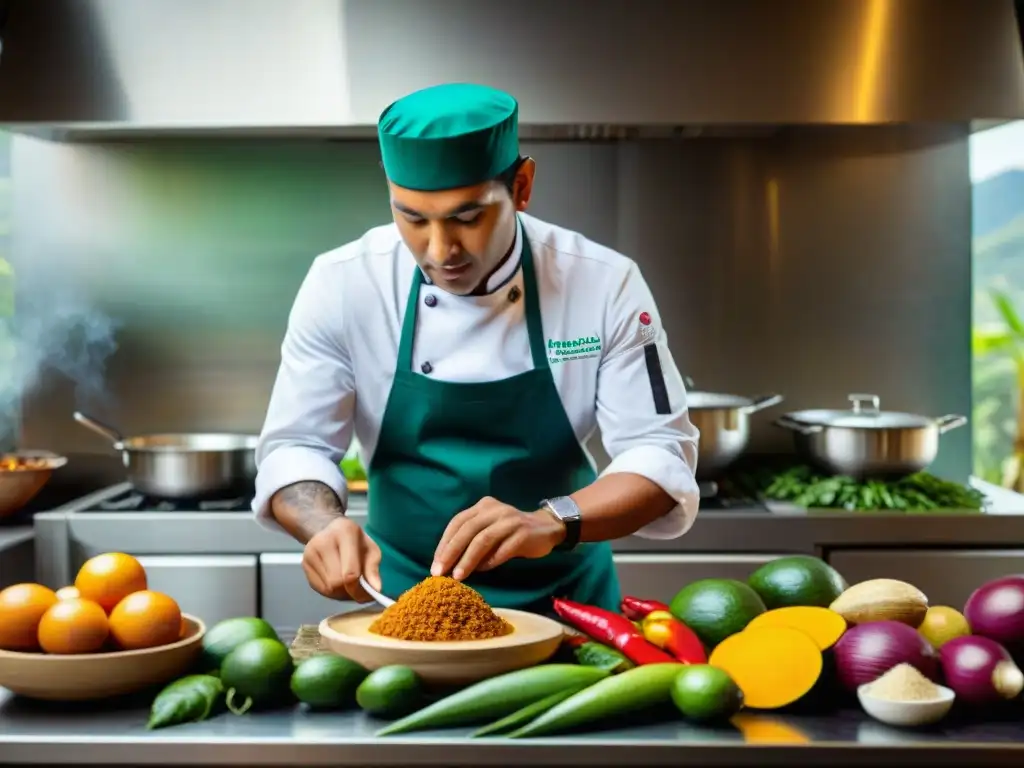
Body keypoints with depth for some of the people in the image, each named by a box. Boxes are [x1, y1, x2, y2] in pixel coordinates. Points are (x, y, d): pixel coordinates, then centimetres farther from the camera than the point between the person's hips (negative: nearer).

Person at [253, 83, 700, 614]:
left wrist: (551, 523, -32)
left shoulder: (606, 284, -13)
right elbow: (294, 448, -5)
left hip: (565, 600, 3)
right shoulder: (342, 285, -10)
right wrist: (326, 525, -27)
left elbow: (661, 455, -14)